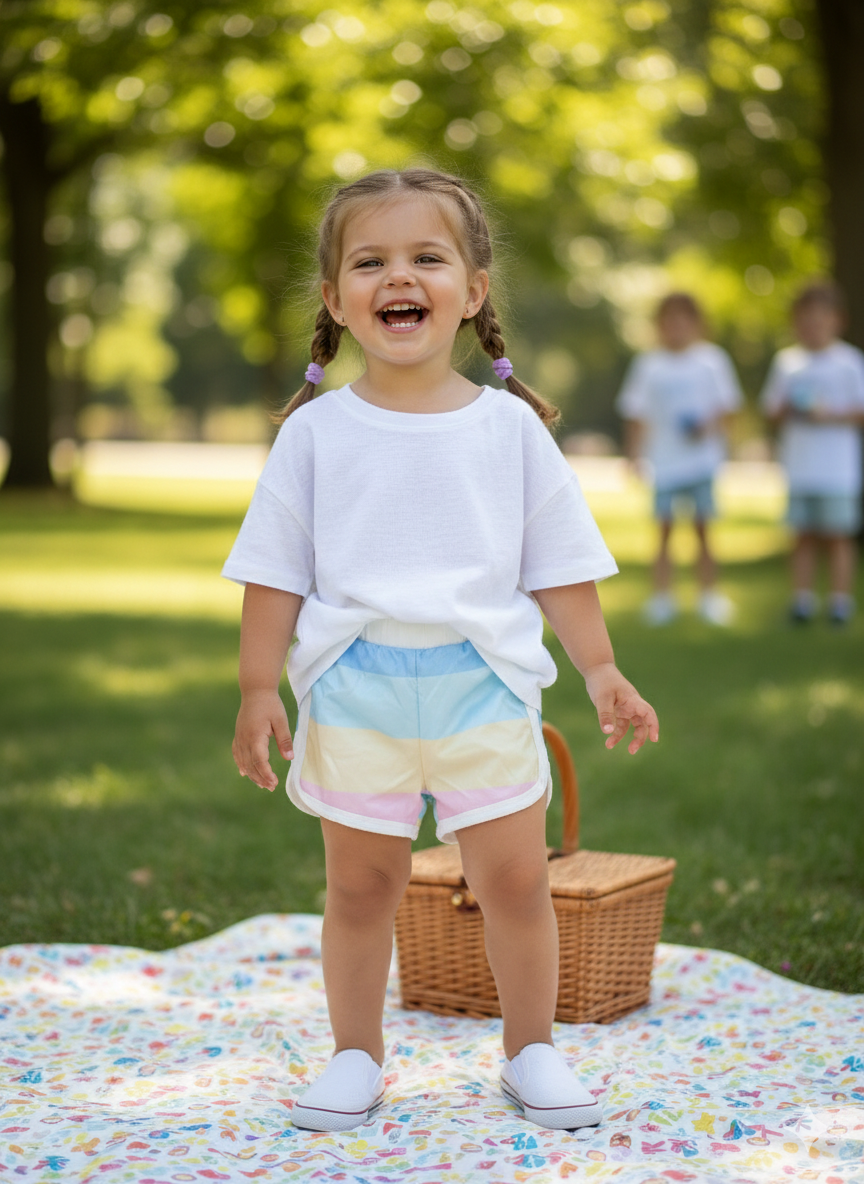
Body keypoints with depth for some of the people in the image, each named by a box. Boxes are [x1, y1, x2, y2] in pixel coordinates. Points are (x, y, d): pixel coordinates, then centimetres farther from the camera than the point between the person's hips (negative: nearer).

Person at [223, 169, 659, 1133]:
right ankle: (356, 1055, 25)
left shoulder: (509, 426, 3)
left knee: (515, 878, 4)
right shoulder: (317, 431, 1)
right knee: (359, 882, 8)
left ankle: (531, 1051, 23)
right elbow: (275, 572, 2)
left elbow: (559, 565, 7)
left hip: (485, 684, 0)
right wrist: (258, 690, -2)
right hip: (355, 686, 0)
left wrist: (601, 671, 2)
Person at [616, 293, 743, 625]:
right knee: (664, 532, -2)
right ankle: (662, 598, 5)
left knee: (703, 529, 0)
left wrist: (710, 426, -12)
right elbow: (636, 415, 9)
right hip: (664, 461, 0)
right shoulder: (648, 365, 6)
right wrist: (633, 456, 3)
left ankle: (709, 596, 9)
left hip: (702, 458, 0)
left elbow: (727, 406, 7)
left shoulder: (712, 359, 5)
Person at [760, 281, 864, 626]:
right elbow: (771, 410, 15)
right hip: (799, 465, 3)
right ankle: (803, 597, 12)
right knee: (804, 535, 5)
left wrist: (829, 415, -15)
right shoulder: (786, 361, 10)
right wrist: (785, 411, -7)